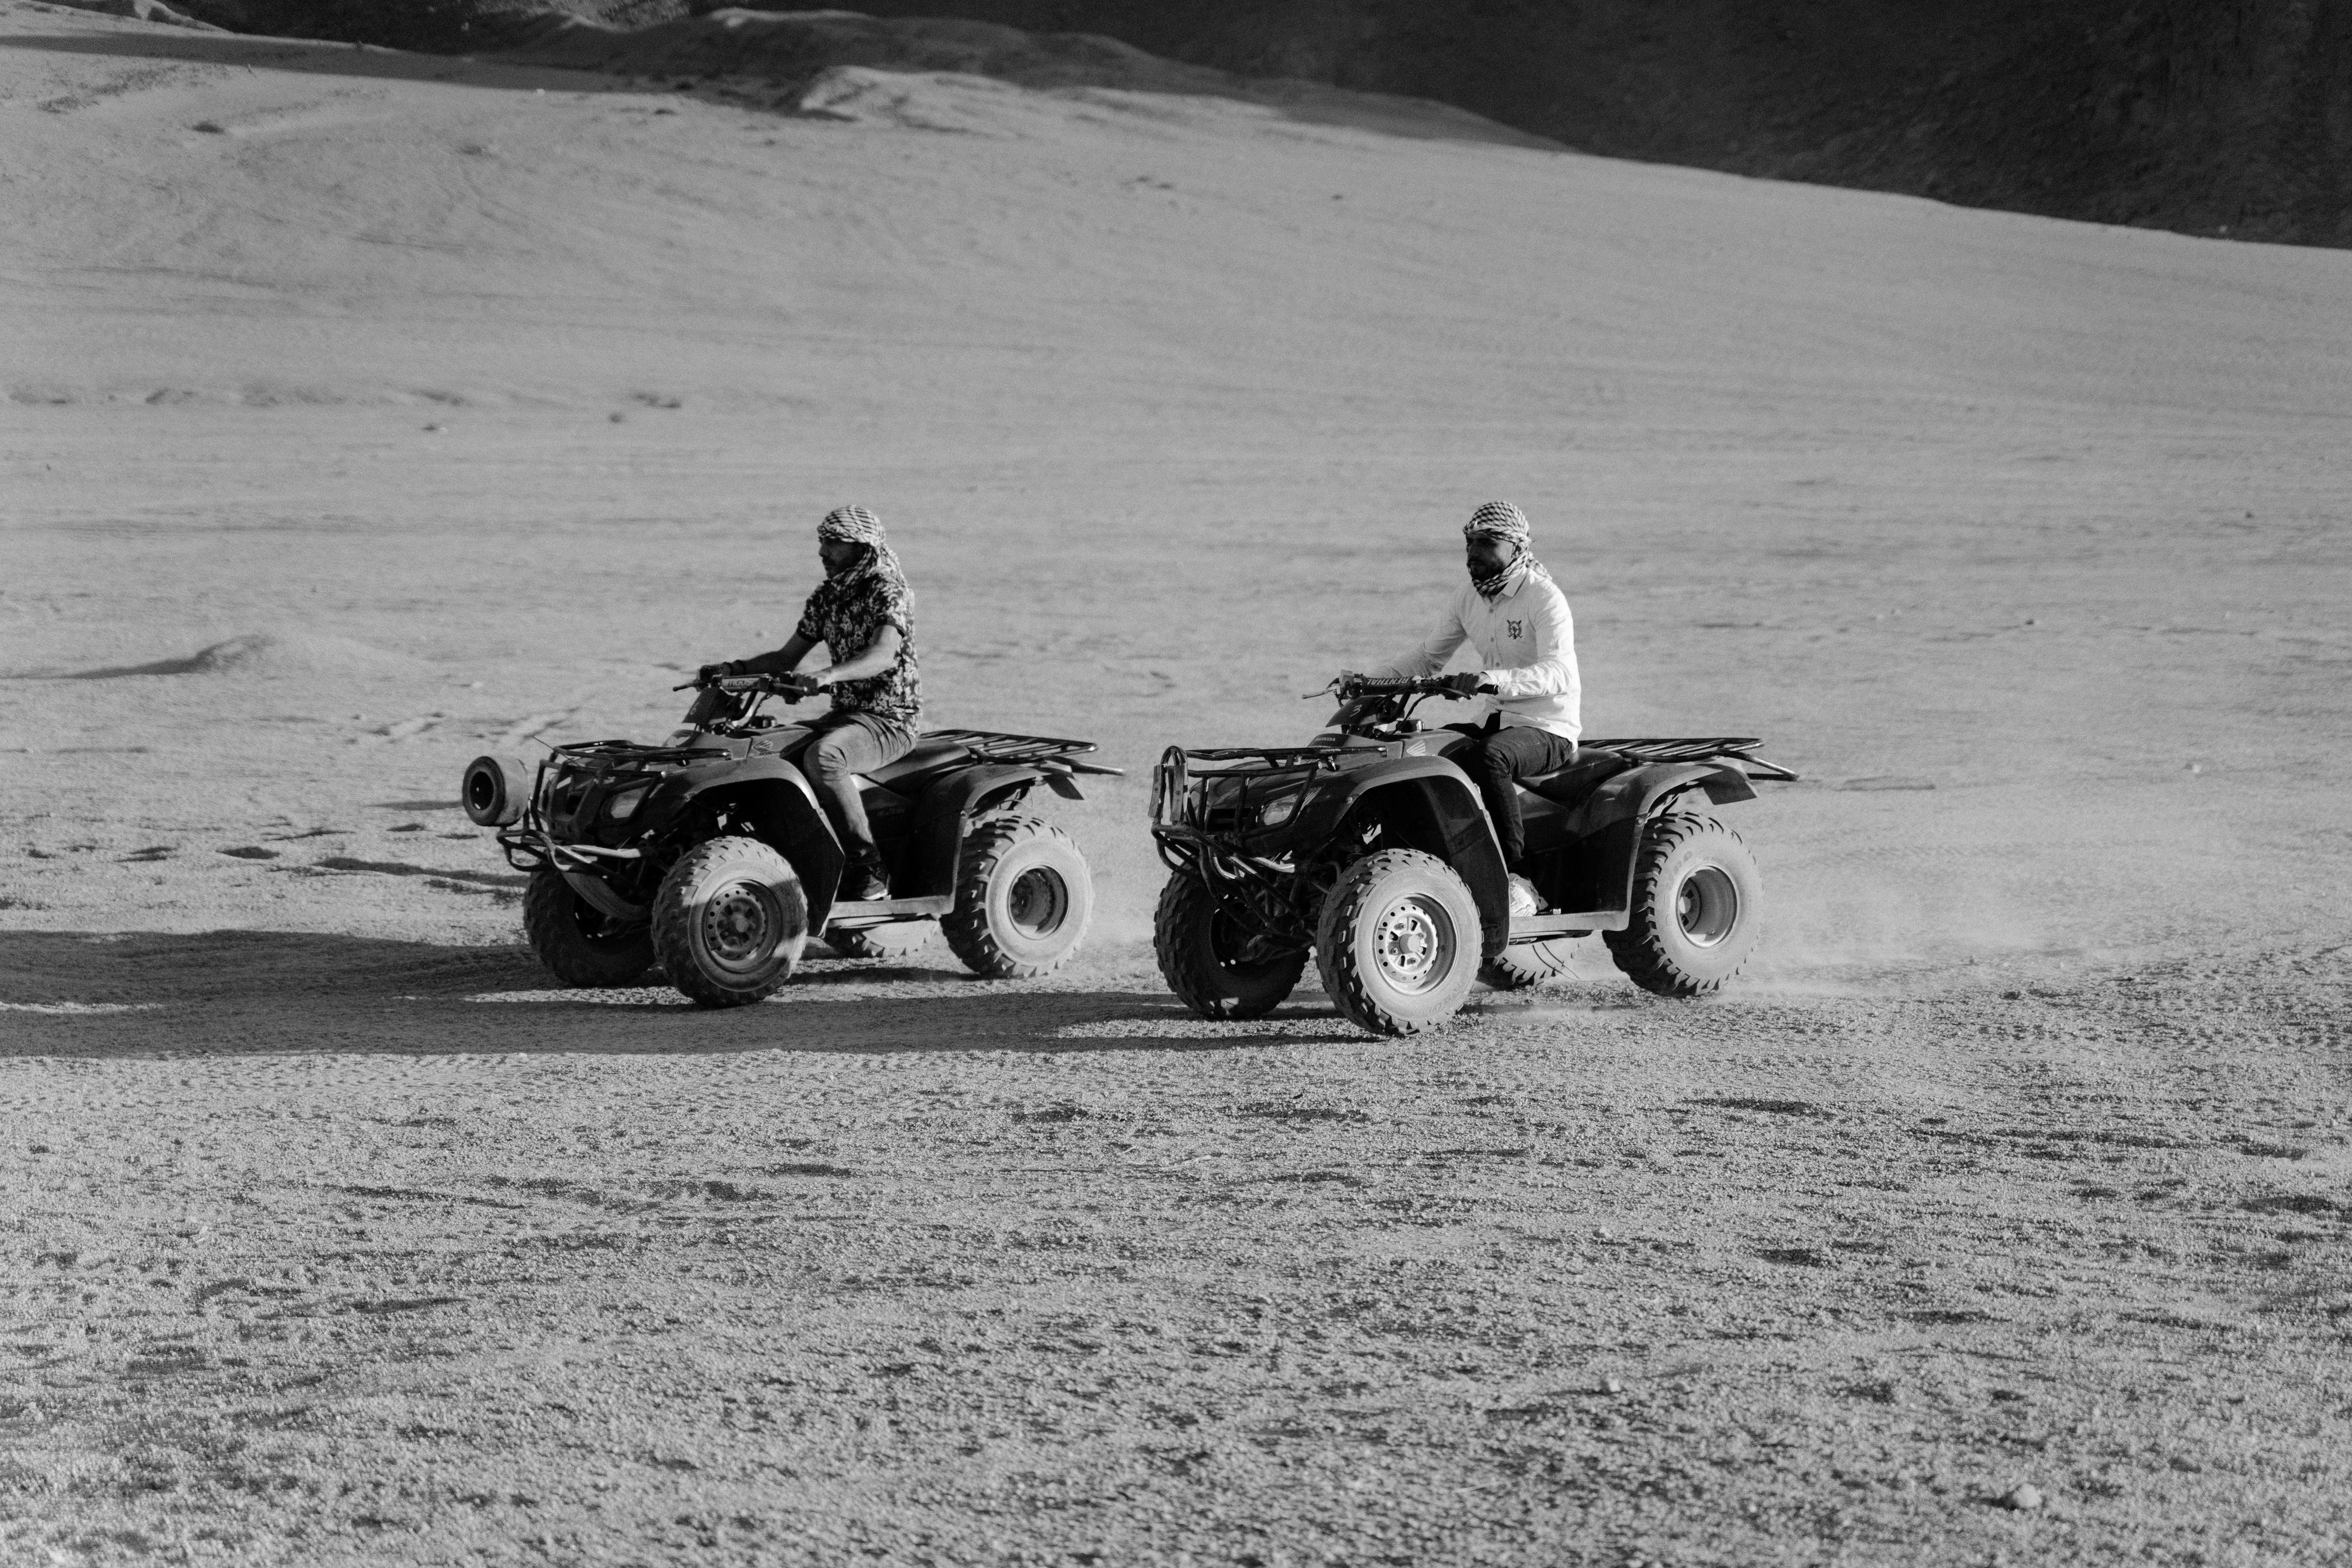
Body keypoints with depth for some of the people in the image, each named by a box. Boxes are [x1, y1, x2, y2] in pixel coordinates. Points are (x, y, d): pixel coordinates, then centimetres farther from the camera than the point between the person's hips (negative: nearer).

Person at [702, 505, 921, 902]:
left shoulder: (888, 591, -12)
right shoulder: (827, 597, 12)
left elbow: (883, 655, -29)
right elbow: (787, 658, 17)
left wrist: (826, 675, -44)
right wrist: (735, 669, 0)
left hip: (889, 720, -8)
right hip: (846, 713, 8)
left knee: (822, 757, -35)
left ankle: (869, 867, -28)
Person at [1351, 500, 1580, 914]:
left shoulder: (1544, 598, -14)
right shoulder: (1469, 597, 8)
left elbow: (1558, 674, -29)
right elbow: (1428, 658, 18)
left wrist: (1491, 680, -45)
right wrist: (1370, 681, 2)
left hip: (1549, 729, -8)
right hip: (1497, 721, 8)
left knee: (1487, 758, -38)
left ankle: (1519, 883, -32)